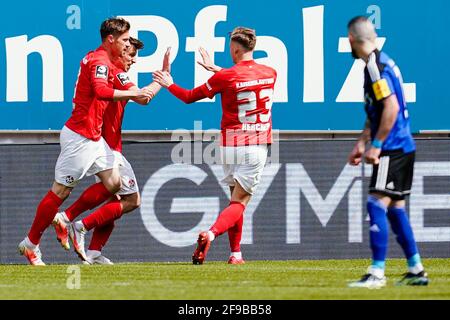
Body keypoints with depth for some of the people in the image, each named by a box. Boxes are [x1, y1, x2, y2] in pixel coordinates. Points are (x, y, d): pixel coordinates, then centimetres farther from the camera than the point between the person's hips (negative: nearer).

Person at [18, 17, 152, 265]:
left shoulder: (101, 60, 15)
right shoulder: (100, 61, -17)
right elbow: (101, 91, -34)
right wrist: (132, 93, -31)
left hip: (93, 137, 10)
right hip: (79, 137, -10)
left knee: (113, 182, 5)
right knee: (61, 191, -3)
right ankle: (31, 243, 7)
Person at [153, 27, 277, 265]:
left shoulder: (225, 77, -7)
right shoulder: (270, 74, 2)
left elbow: (189, 97, 3)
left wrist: (169, 84, 21)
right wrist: (217, 70, 31)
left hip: (230, 144, 0)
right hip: (257, 145, 0)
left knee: (236, 198, 16)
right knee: (240, 201, -3)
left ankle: (236, 253, 12)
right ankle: (212, 233, -28)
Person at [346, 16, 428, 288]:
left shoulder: (376, 65, -15)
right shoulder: (382, 62, 16)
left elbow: (391, 107, -23)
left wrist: (377, 145, -19)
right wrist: (362, 142, 26)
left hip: (393, 148, -10)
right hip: (403, 146, 10)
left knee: (377, 204, -11)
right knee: (395, 207, 13)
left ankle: (377, 273, -13)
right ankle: (416, 270, 16)